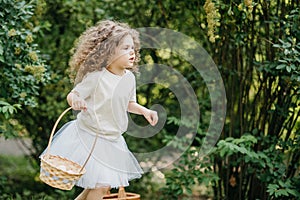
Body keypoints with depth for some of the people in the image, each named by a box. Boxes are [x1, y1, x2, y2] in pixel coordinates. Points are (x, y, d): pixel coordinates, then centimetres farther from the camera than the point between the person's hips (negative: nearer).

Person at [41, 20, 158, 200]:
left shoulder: (129, 78, -1)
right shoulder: (96, 77, -19)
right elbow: (72, 95, -13)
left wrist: (145, 111, -1)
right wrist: (75, 100, -36)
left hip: (112, 139, 7)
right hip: (89, 136, -7)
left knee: (106, 184, 14)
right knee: (101, 185, -9)